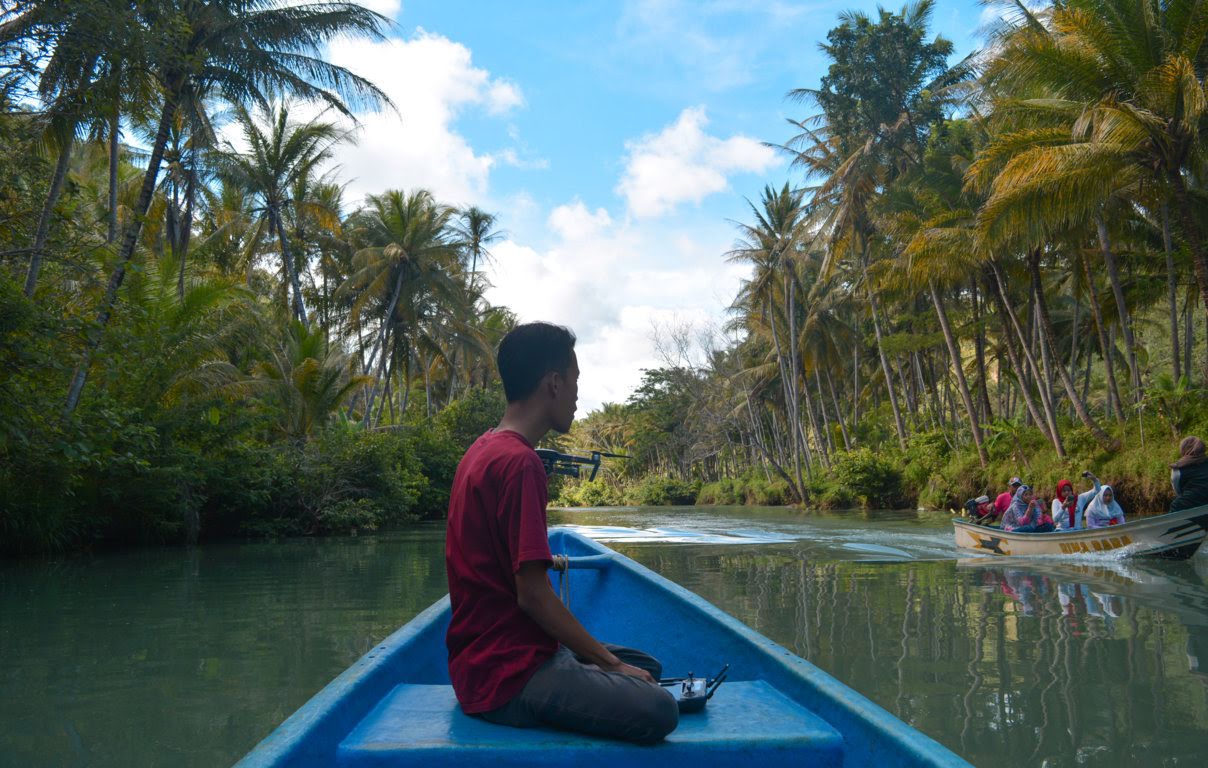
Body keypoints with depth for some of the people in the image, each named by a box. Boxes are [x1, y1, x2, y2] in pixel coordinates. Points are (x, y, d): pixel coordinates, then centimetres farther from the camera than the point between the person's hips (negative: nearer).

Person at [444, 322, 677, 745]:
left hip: (487, 658, 10)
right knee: (657, 709, -23)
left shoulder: (484, 450, 10)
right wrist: (609, 662, -10)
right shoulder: (518, 462, -20)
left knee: (647, 667, 16)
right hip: (509, 676, -10)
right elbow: (533, 595, -22)